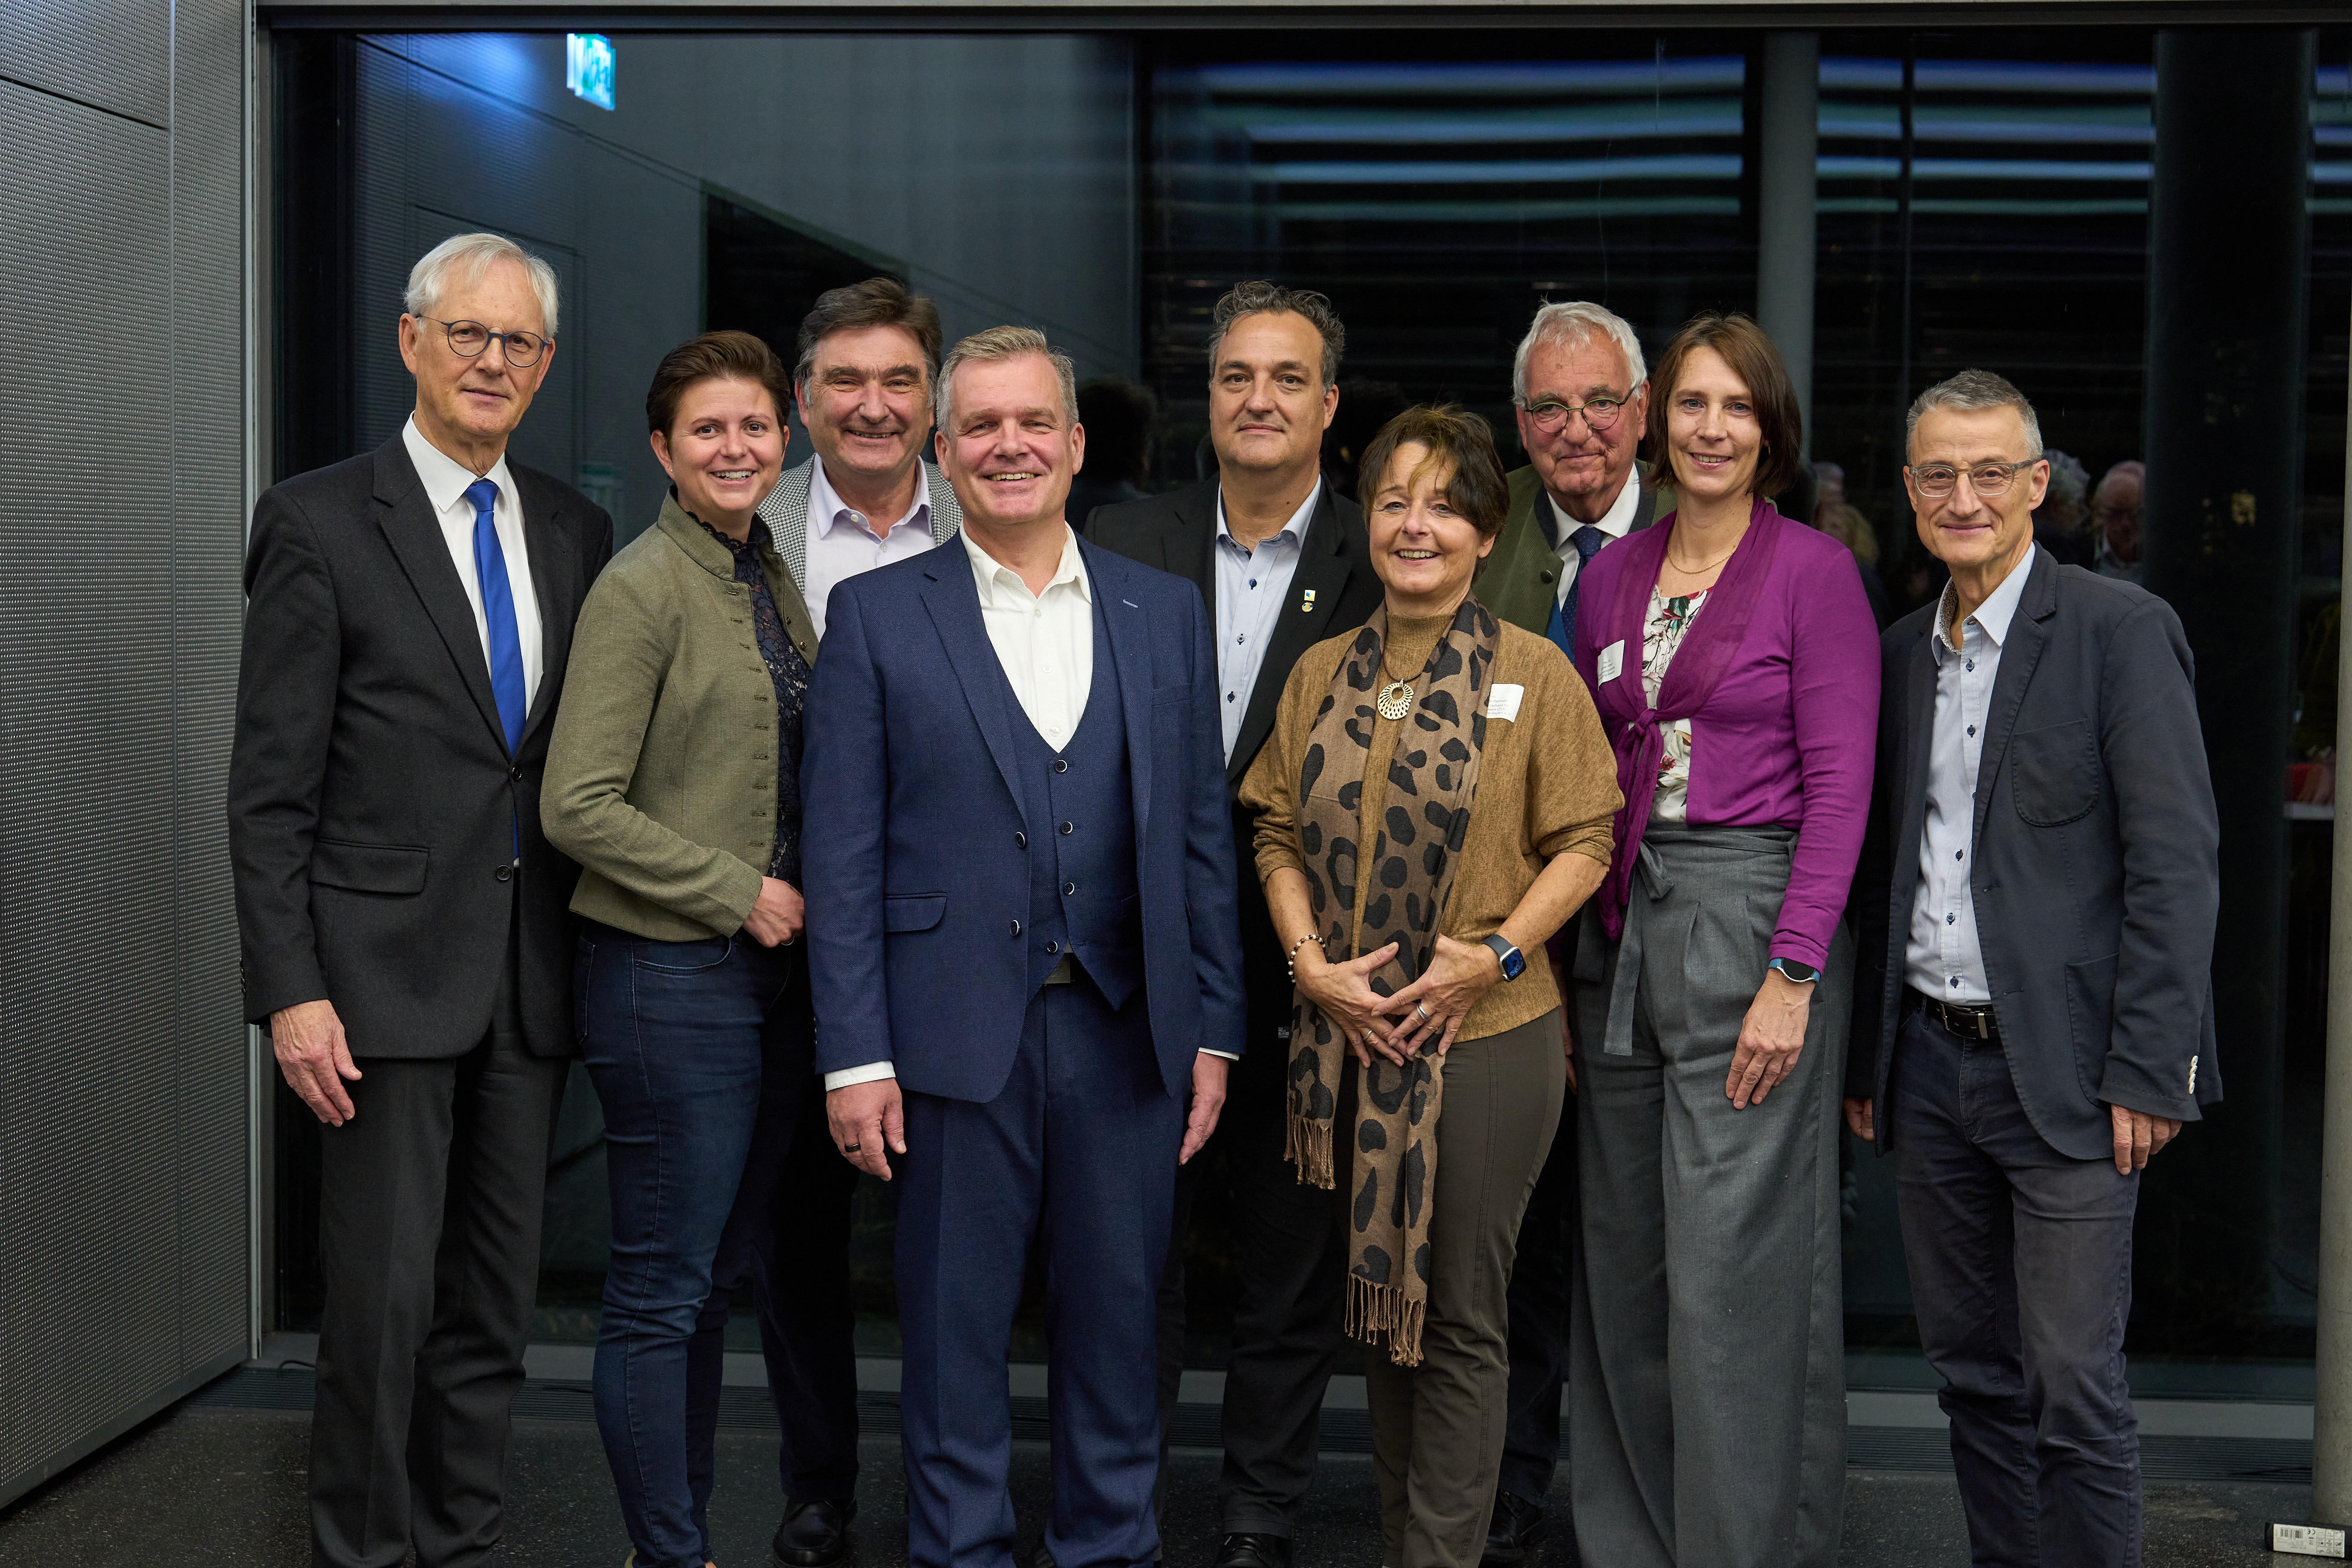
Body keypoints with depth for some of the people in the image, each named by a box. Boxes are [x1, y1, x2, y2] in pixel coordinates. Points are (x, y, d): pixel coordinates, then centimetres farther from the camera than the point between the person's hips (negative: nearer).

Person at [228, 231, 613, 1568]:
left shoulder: (577, 531, 11)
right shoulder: (321, 520, -3)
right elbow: (271, 785, -6)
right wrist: (290, 990, -12)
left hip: (534, 969, 5)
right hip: (388, 966, -5)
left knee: (497, 1299, 12)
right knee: (383, 1297, -1)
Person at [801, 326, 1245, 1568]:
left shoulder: (1166, 613, 9)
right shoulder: (876, 617, 2)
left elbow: (1201, 838, 10)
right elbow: (842, 856, -1)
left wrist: (1212, 1032, 5)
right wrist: (854, 1057, -7)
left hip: (1125, 1035, 2)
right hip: (957, 1035, -2)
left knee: (1116, 1324, 11)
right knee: (953, 1334, 7)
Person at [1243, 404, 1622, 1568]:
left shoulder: (1533, 673, -4)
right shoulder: (1321, 672, 7)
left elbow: (1582, 843, -5)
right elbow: (1280, 836, 9)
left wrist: (1495, 955, -17)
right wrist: (1311, 962, -7)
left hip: (1486, 1037, -4)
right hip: (1347, 1038, 4)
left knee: (1459, 1318, 3)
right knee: (1381, 1301, 15)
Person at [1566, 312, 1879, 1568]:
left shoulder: (1813, 570, -4)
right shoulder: (1612, 576, 12)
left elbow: (1839, 785, -9)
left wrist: (1792, 976, -16)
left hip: (1753, 919, -6)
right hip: (1625, 927, 6)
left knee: (1732, 1268, -4)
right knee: (1623, 1262, 10)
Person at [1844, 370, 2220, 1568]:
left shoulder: (2121, 632, -6)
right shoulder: (1902, 652, 13)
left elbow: (2178, 864, -11)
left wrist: (2146, 1072, -15)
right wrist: (1865, 1056, 12)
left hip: (2062, 1068, -6)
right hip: (1927, 1062, 6)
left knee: (2074, 1389, -3)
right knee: (1973, 1373, 13)